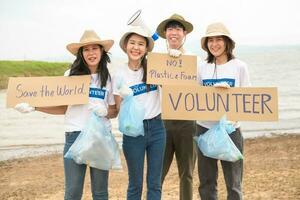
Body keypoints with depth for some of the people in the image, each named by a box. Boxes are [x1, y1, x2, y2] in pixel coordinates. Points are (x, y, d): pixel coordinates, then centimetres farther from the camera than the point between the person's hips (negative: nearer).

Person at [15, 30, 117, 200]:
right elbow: (63, 108, 9)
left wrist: (105, 111, -11)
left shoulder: (109, 78, 5)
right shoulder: (71, 75, 2)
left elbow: (114, 111, 11)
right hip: (75, 135, -1)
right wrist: (34, 107, 0)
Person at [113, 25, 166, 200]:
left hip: (156, 128, 2)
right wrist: (125, 99, -22)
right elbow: (119, 109, 0)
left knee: (155, 184, 7)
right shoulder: (120, 75, -3)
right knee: (136, 184, 6)